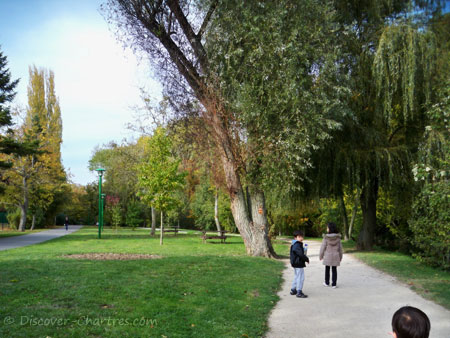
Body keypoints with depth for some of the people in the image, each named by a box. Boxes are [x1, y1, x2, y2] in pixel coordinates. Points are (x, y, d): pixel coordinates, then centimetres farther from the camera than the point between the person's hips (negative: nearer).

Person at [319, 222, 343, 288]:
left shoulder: (326, 237, -13)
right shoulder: (338, 237, -5)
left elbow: (323, 247, -8)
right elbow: (340, 247, 2)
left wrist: (320, 256, 4)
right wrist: (340, 256, 13)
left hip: (327, 256, -1)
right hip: (335, 256, 2)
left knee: (327, 269, 14)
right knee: (334, 270, 8)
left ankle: (327, 283, 25)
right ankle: (334, 284, 7)